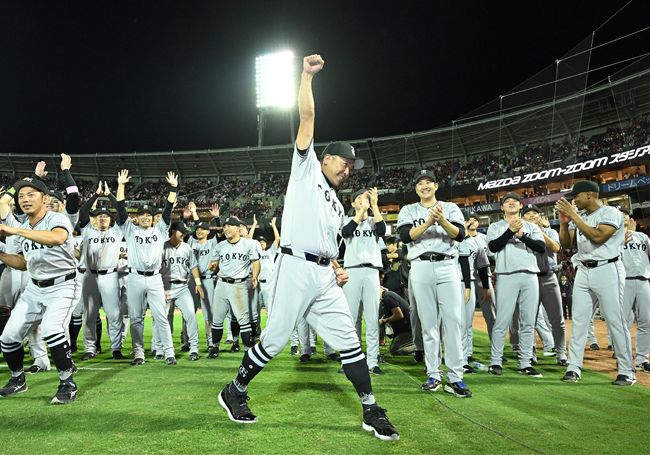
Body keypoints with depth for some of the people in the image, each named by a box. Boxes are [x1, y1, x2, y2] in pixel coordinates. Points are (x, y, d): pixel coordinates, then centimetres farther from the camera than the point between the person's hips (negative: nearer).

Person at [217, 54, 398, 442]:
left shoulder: (337, 207, 26)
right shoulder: (307, 168, 8)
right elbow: (308, 117, 0)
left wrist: (337, 268, 10)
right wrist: (307, 76, -4)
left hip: (325, 277, 7)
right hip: (296, 269, -7)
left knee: (348, 340, 4)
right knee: (275, 340, -1)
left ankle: (372, 412, 12)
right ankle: (235, 392, 20)